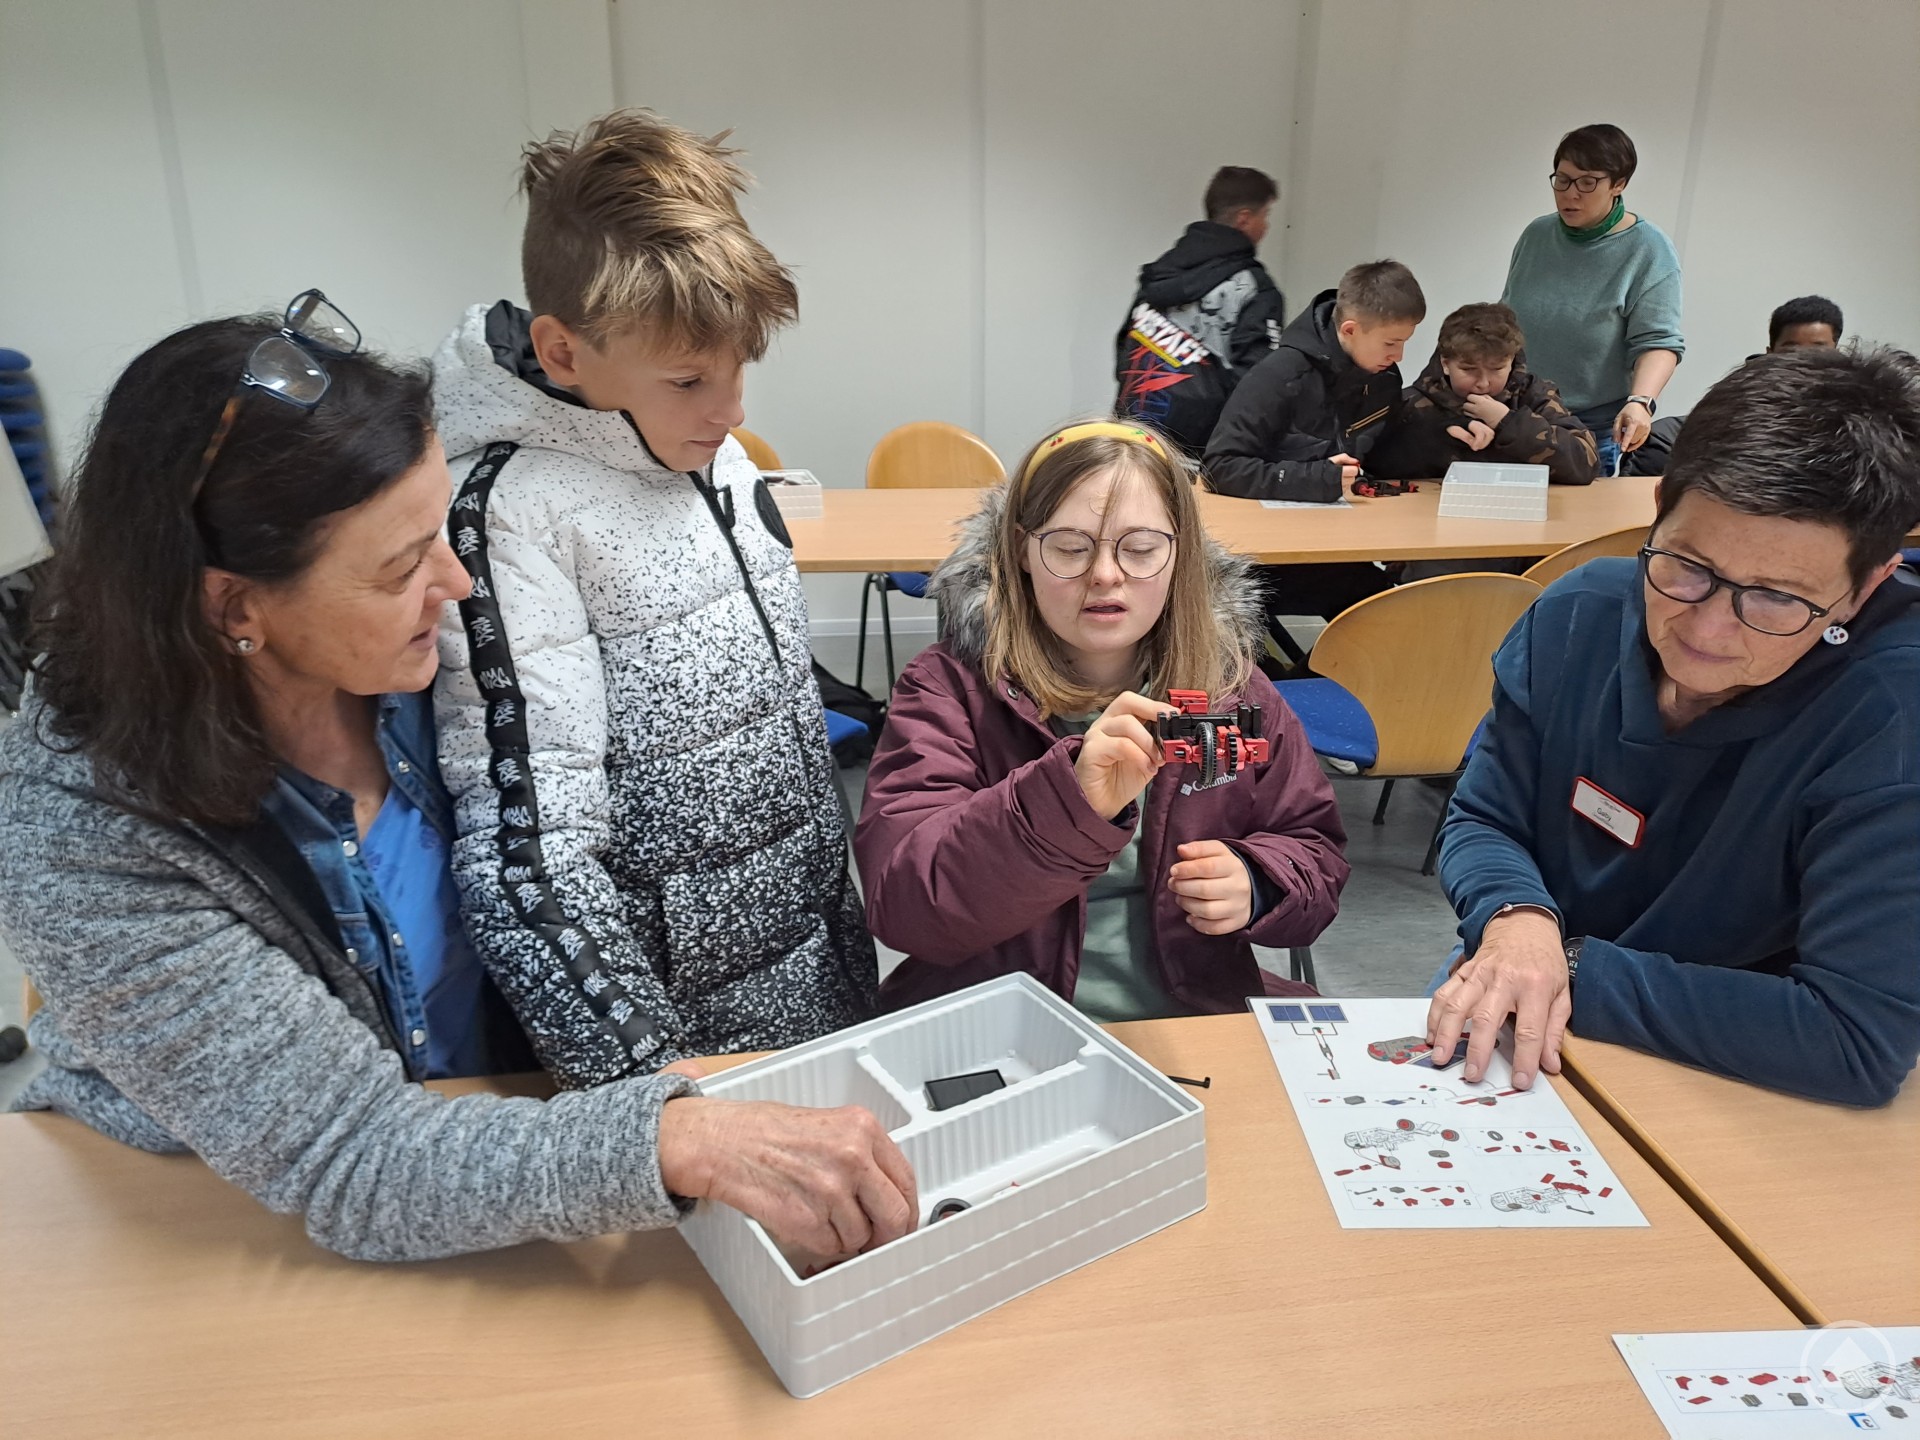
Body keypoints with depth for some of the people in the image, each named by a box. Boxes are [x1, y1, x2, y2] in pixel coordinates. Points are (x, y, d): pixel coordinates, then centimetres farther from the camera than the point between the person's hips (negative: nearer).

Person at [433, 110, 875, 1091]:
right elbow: (525, 844, -23)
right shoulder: (511, 511, -21)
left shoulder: (714, 455, 1)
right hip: (683, 1022, -6)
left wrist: (843, 922, 15)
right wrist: (649, 1075, -26)